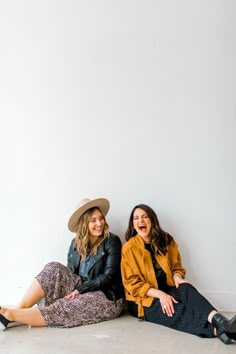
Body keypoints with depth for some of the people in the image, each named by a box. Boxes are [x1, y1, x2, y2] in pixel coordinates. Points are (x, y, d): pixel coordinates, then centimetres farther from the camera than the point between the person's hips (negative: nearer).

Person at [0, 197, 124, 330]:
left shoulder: (112, 241, -9)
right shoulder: (76, 243, 7)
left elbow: (108, 276, -15)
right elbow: (70, 273, 6)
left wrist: (80, 290, -19)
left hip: (107, 298, -5)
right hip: (81, 290, 5)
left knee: (65, 309, -30)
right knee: (54, 269, -17)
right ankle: (18, 310, -25)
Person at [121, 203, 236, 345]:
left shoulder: (166, 240, 5)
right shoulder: (129, 248, -7)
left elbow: (176, 266, 14)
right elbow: (132, 283, -10)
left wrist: (177, 277, -12)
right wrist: (159, 294, -24)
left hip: (165, 290, 4)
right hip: (143, 299, -3)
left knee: (186, 288, -31)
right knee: (177, 311, -33)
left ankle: (219, 320, -58)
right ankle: (218, 330, -55)